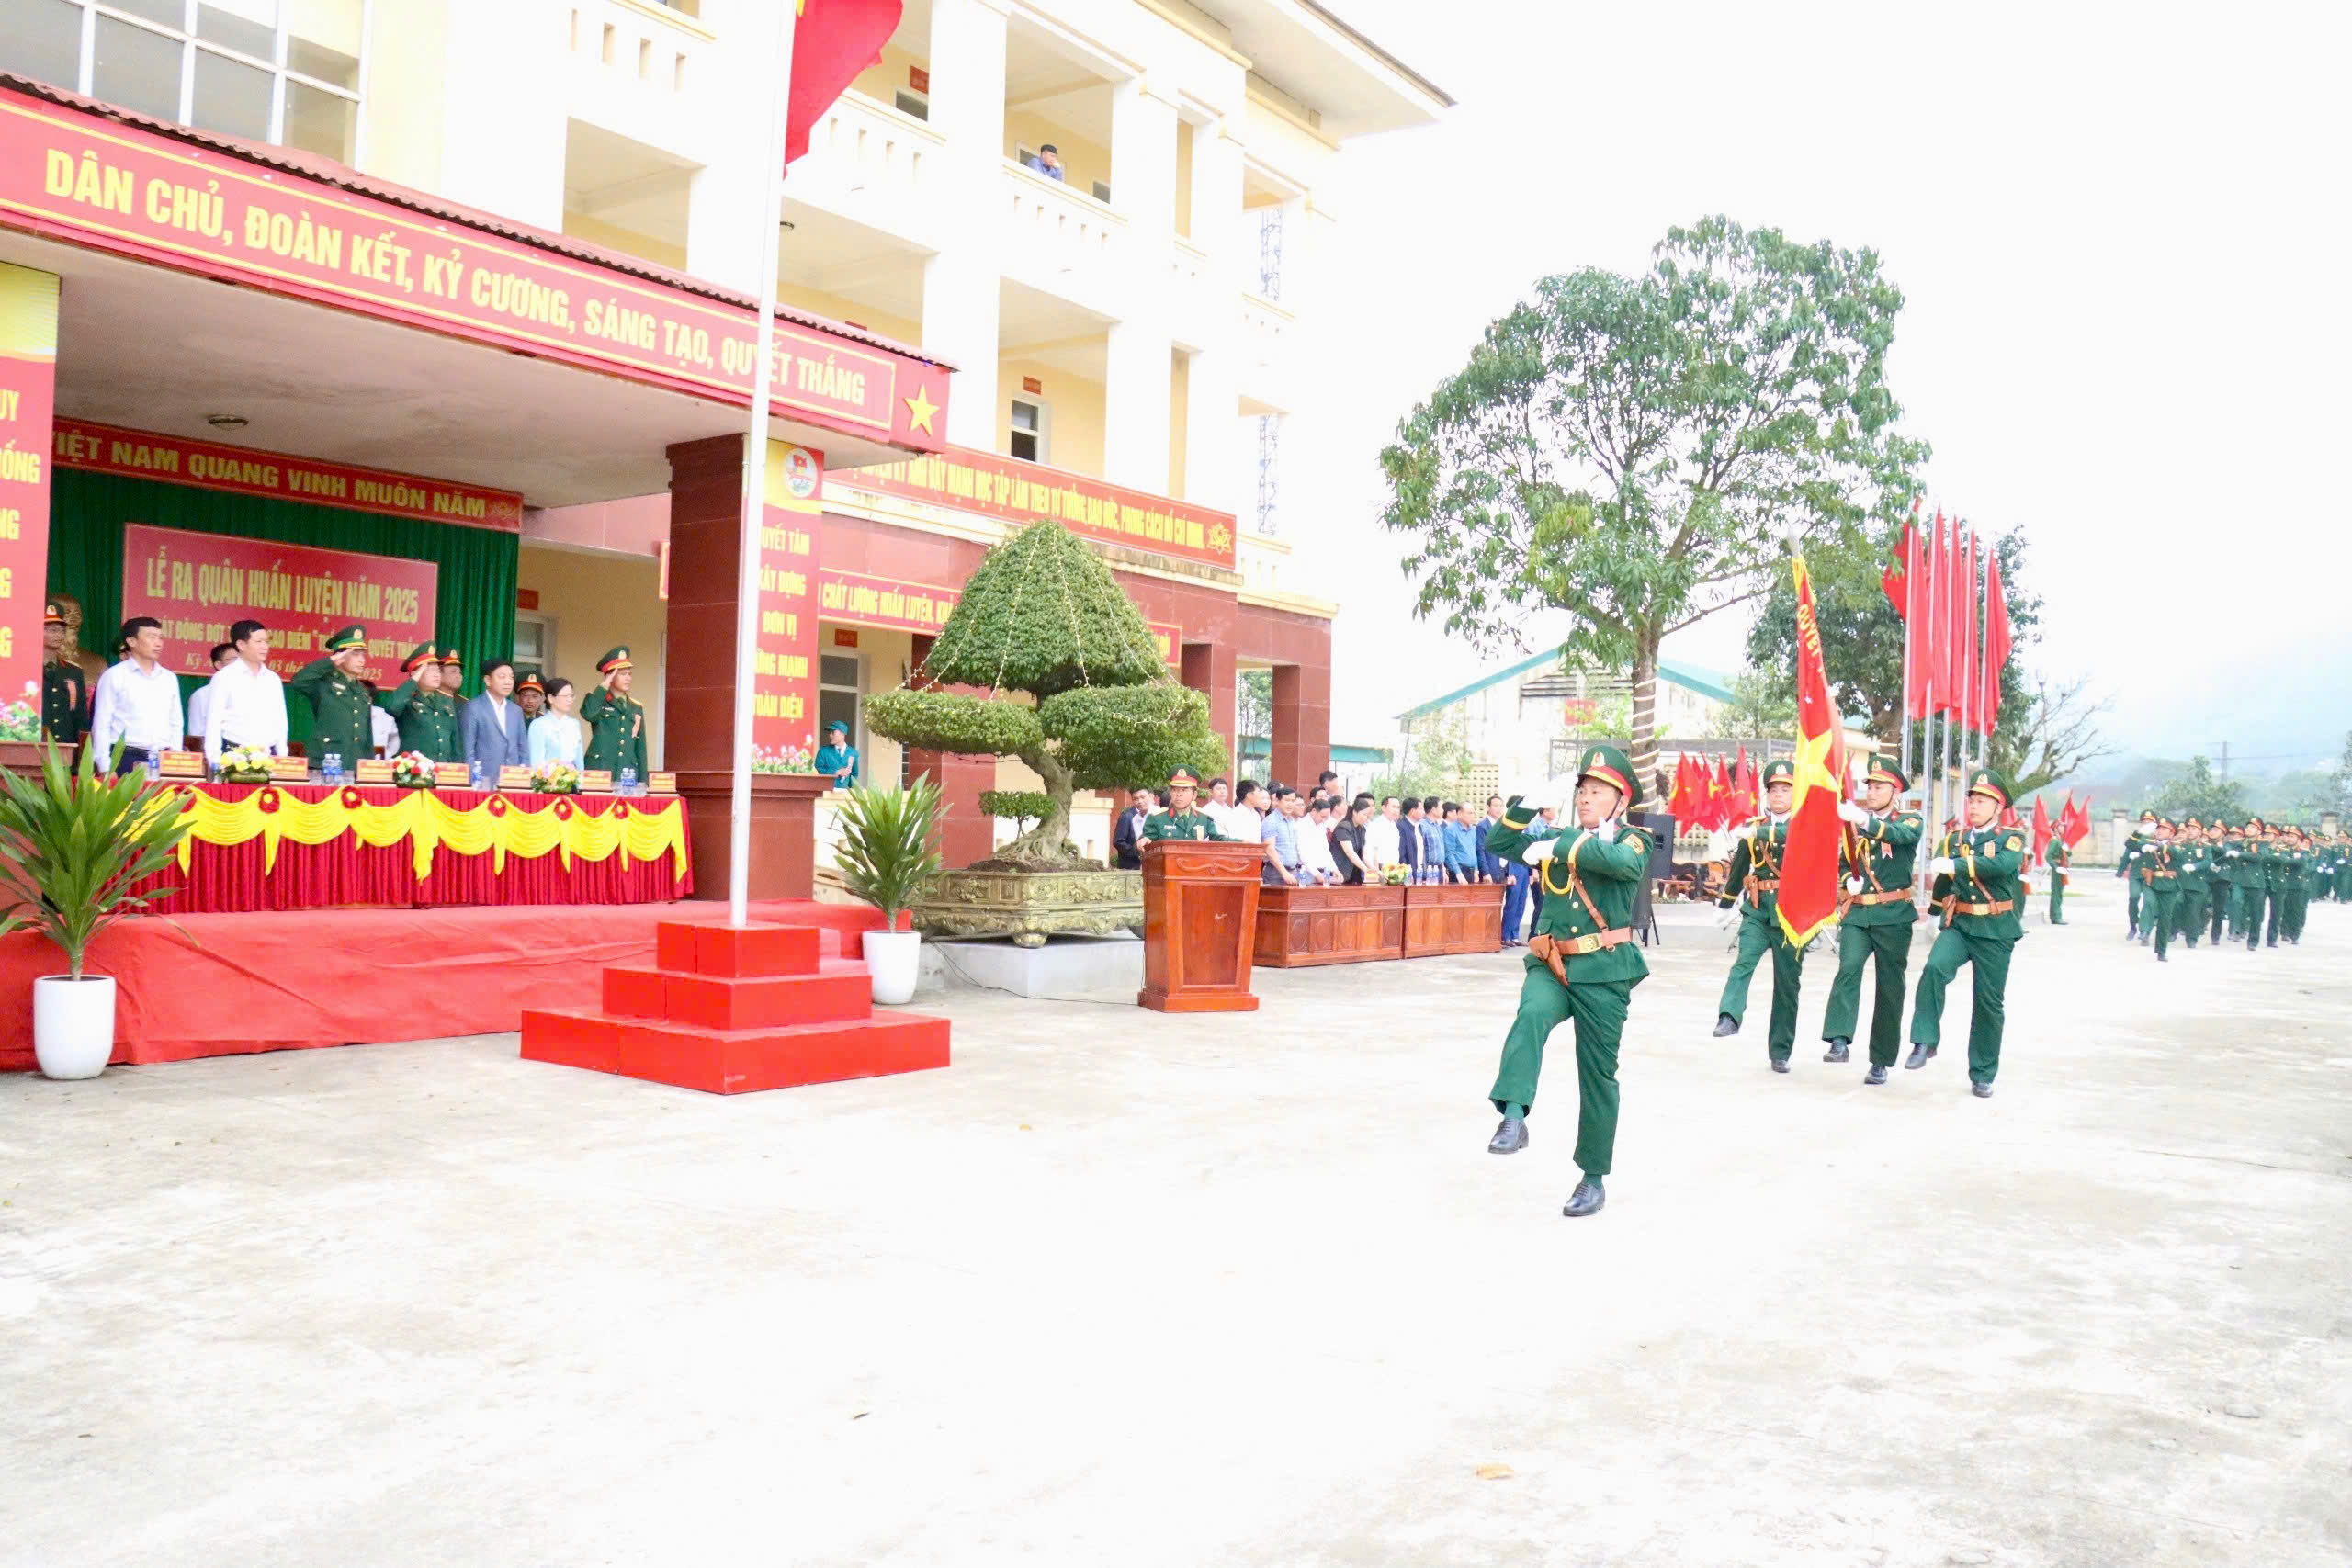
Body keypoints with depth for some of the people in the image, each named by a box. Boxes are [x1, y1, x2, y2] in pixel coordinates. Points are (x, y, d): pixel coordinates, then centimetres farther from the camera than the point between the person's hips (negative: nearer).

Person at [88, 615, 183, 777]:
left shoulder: (170, 679, 15)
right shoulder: (114, 676, 3)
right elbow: (101, 725, 0)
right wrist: (106, 768, -8)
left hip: (163, 761, 4)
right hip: (124, 758, -3)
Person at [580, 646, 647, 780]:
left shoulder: (636, 708, 15)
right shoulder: (599, 701, 4)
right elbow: (588, 713, -22)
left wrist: (643, 782, 10)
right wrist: (605, 685, -13)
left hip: (628, 775, 4)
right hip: (599, 773, -4)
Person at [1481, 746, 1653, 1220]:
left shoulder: (1632, 840, 2)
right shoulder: (1557, 837, 15)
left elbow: (1625, 862, -22)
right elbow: (1499, 843, 12)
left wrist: (1560, 848, -24)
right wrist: (1529, 806, -3)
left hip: (1603, 972, -2)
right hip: (1550, 966, 3)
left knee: (1598, 1074, 5)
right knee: (1531, 1016, -32)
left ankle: (1593, 1178, 18)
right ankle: (1513, 1116, -43)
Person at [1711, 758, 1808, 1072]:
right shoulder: (1753, 828, 9)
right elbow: (1738, 868, 19)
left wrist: (1761, 832, -36)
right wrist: (1727, 904, 24)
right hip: (1757, 911, 2)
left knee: (1787, 983, 4)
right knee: (1744, 961, -24)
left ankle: (1780, 1052, 13)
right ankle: (1729, 1018, -38)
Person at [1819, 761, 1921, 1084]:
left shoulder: (1911, 821, 2)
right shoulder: (1853, 823, 13)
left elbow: (1901, 834, -23)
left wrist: (1865, 820, -41)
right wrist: (1849, 880, -1)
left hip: (1893, 916, -2)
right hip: (1857, 914, 2)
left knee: (1890, 988, 3)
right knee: (1848, 968, -23)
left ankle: (1881, 1061, 13)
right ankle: (1839, 1041, -29)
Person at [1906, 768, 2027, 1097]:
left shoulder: (2011, 838, 0)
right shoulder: (1953, 839, 11)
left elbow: (2004, 864, -23)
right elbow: (1938, 887, 17)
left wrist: (1956, 866, -26)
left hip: (1995, 931, -2)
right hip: (1958, 924, 2)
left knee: (1989, 1002, 3)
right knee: (1934, 968, -28)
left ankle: (1982, 1077, 15)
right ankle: (1925, 1043, -20)